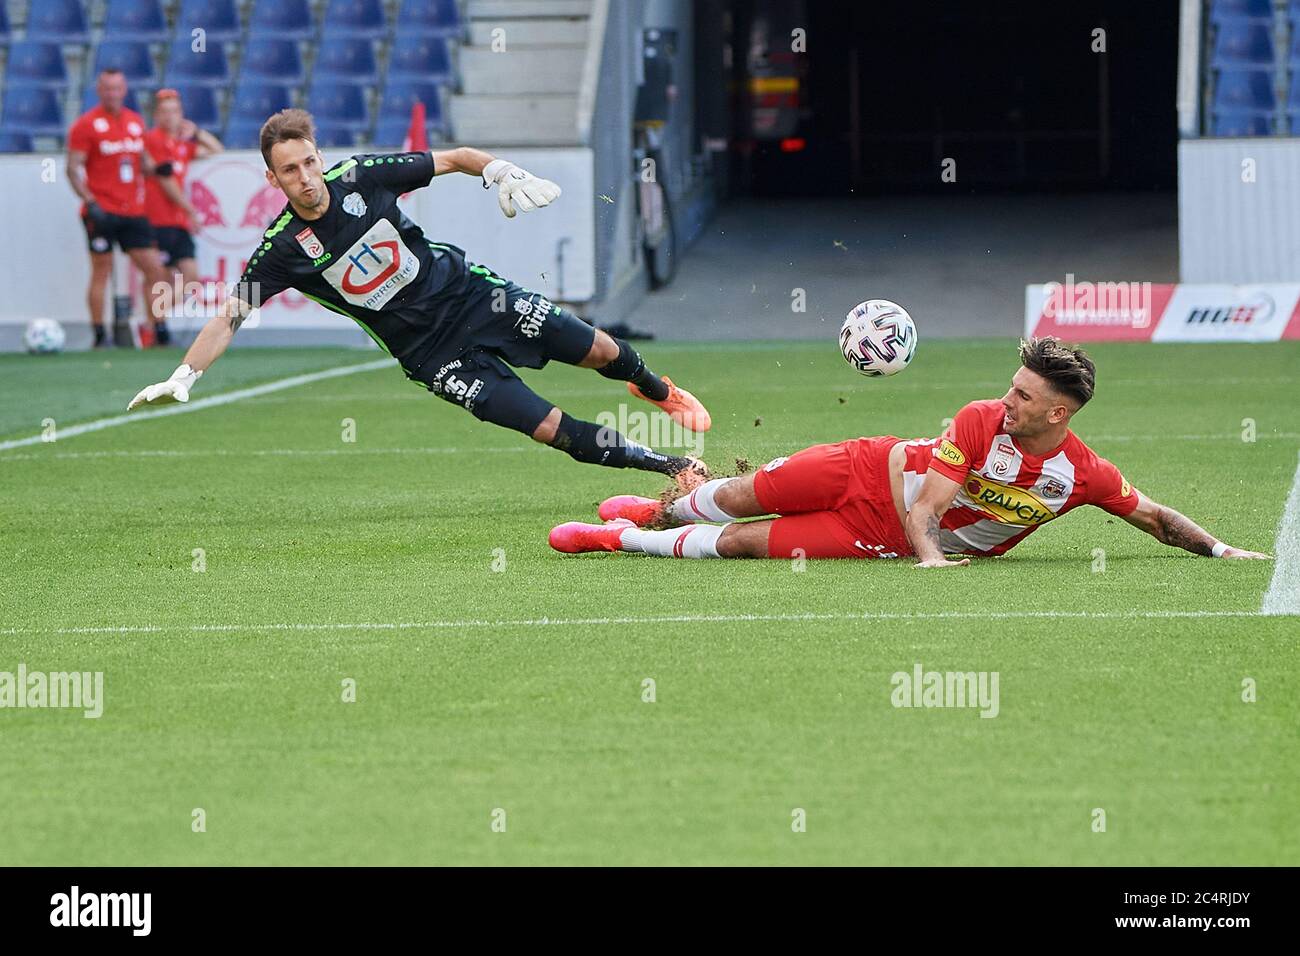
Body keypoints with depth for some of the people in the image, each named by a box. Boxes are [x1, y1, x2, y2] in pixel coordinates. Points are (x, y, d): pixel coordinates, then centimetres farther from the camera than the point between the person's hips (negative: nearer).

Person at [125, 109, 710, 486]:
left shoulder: (359, 177, -11)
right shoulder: (282, 249, -14)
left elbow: (453, 159, -1)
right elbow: (228, 317, -10)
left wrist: (501, 172, -19)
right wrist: (182, 380, -21)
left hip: (466, 292, 2)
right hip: (431, 354, -2)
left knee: (599, 351, 5)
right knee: (551, 428, -12)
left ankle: (658, 390, 41)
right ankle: (673, 468, 2)